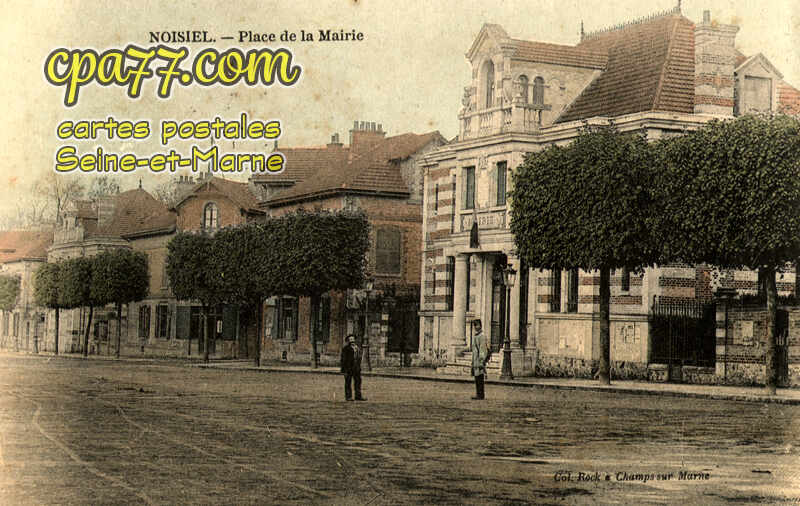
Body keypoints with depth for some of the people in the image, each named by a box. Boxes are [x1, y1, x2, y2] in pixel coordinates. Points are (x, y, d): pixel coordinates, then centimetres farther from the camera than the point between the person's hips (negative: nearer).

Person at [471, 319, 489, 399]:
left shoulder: (482, 336, -13)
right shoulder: (474, 335, 17)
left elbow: (483, 350, -17)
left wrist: (482, 362, -21)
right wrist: (472, 362, 23)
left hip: (480, 359, -9)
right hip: (475, 360, 9)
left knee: (479, 377, -7)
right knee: (476, 378, 11)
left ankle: (480, 395, -5)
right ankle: (478, 394, 15)